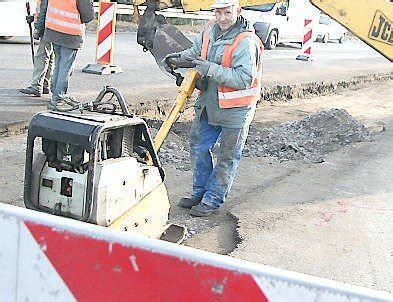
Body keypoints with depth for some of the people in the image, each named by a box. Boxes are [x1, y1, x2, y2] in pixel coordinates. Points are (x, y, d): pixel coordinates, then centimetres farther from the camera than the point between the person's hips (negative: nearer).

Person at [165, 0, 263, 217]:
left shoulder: (246, 42, -22)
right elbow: (197, 49, 22)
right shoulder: (211, 30, 1)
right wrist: (182, 56, 3)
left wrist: (212, 70, -32)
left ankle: (213, 200, 17)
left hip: (235, 109, -8)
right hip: (209, 103, 8)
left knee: (227, 157, 6)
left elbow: (244, 78, -30)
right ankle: (200, 192, 32)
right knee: (198, 146, 16)